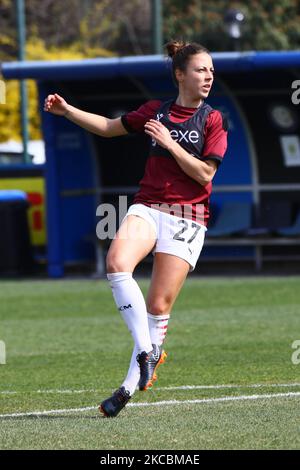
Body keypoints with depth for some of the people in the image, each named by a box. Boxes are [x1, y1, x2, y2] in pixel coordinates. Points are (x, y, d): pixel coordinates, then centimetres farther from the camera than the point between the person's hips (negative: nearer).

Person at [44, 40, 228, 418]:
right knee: (117, 263, -29)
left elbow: (204, 174, -6)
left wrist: (170, 144, -11)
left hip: (187, 217, -2)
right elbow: (109, 127, 22)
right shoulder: (156, 111, 11)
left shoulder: (213, 121, 2)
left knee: (159, 306, -6)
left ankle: (130, 386, 4)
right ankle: (146, 350, -25)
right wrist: (67, 111, 13)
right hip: (148, 206, 3)